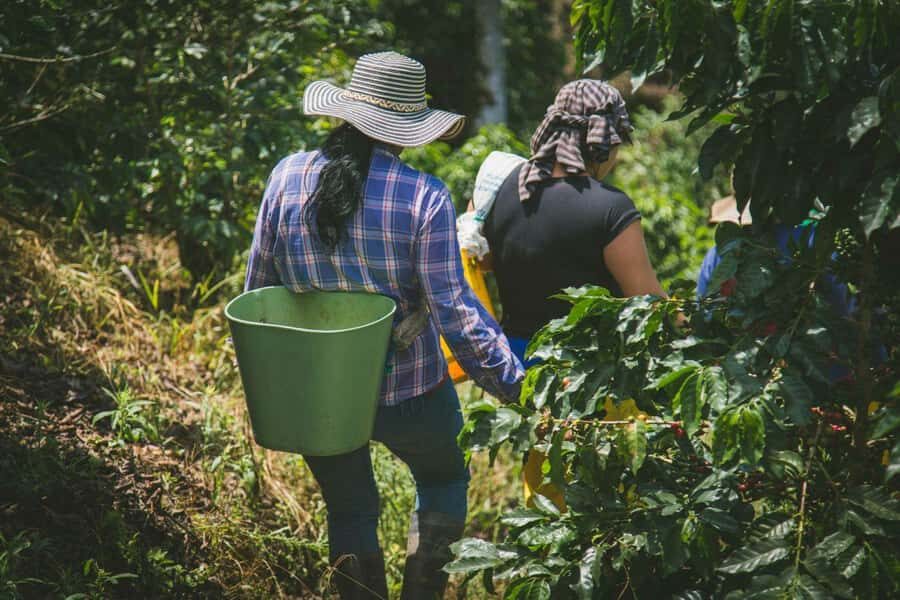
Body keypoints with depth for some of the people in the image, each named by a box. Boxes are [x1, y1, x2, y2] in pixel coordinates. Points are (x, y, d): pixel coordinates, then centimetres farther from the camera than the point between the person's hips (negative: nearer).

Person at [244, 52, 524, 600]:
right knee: (444, 478, 26)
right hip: (407, 389, -3)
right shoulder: (425, 198, -18)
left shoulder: (288, 177, -7)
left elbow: (258, 287, 2)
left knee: (349, 510, 22)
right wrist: (513, 383, -10)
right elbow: (454, 311, -19)